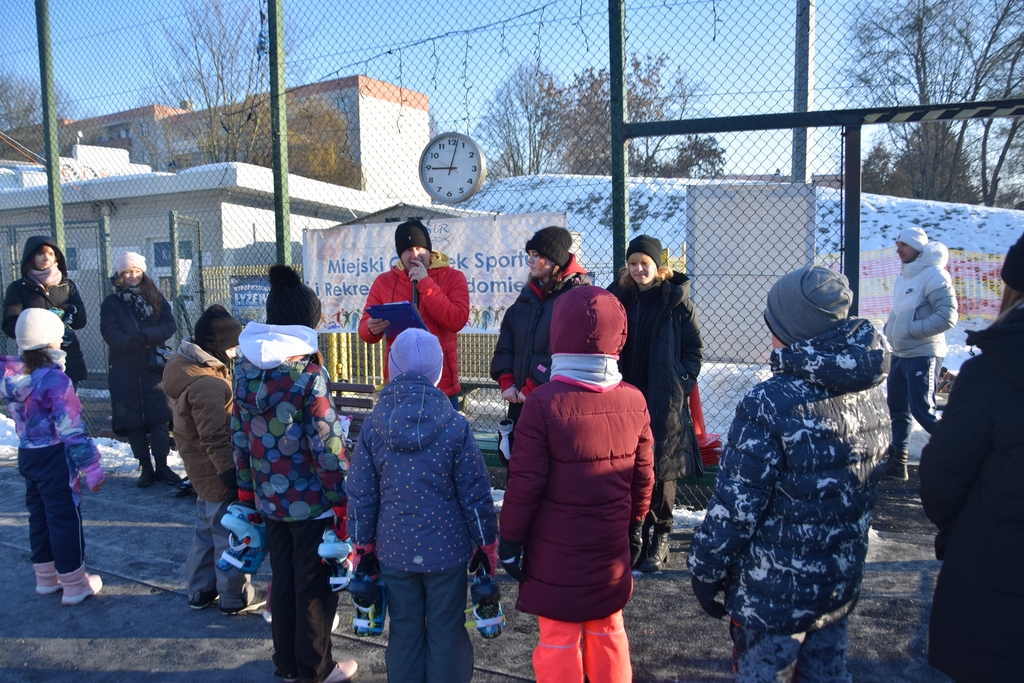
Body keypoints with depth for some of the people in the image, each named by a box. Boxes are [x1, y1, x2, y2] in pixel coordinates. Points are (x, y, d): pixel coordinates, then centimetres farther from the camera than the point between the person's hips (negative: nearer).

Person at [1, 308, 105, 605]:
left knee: (39, 514, 18)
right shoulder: (54, 380, -21)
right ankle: (74, 585, 11)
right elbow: (73, 430, -21)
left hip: (27, 455, 8)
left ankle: (46, 577, 32)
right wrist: (91, 466, -17)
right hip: (55, 458, -7)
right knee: (65, 518, 2)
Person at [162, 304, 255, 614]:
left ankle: (201, 590, 36)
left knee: (207, 530, 23)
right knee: (230, 536, 6)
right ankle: (234, 596, 20)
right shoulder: (207, 385, -28)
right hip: (220, 475, -10)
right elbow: (216, 440, -27)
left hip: (204, 472, 10)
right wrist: (233, 475, -22)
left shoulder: (187, 366, 5)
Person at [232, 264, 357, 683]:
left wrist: (246, 491, 16)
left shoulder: (244, 368, 1)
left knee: (283, 580, 20)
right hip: (311, 502, -6)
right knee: (315, 585, 10)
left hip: (269, 499, 6)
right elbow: (328, 448, -20)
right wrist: (342, 504, -12)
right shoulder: (308, 375, -20)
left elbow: (240, 436, 7)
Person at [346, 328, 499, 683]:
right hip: (447, 549, -2)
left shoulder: (372, 427, -7)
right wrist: (486, 545, 5)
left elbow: (360, 495, -1)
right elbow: (475, 493, -8)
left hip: (394, 550, 2)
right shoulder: (455, 426, -12)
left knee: (404, 632, 17)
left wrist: (363, 547, 11)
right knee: (446, 632, 13)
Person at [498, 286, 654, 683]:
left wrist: (510, 540, -3)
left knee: (558, 640, 10)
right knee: (607, 633, 21)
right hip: (610, 547, 4)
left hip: (555, 551, -4)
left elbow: (525, 483, -15)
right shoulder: (633, 401, -6)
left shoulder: (545, 402, -18)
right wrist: (632, 524, 18)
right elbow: (643, 478, 3)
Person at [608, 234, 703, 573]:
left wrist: (680, 383, -9)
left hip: (664, 402, -3)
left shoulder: (676, 300, -1)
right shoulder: (619, 297, 8)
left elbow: (694, 349, 1)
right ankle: (634, 535, 21)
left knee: (661, 469, 3)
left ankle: (660, 538, 18)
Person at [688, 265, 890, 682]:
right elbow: (861, 485, 9)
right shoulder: (871, 392, -3)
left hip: (776, 590, -7)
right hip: (842, 583, 7)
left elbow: (736, 503, -22)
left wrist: (706, 568, -7)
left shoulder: (770, 404, -26)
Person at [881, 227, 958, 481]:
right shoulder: (904, 275, 14)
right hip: (899, 354, 9)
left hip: (922, 356, -9)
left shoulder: (934, 275, -14)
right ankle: (897, 462, 21)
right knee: (897, 410, 12)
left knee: (923, 411, -7)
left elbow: (948, 317, -21)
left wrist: (911, 329, -20)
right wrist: (890, 330, 8)